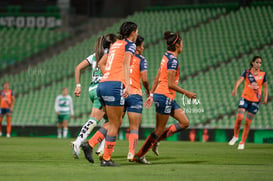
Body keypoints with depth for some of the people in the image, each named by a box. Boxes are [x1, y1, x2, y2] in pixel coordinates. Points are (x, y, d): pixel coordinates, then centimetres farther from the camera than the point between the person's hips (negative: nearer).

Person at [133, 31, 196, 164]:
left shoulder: (166, 57, 13)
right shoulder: (173, 60, -16)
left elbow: (157, 78, 15)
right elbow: (170, 84, -18)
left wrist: (151, 95, 18)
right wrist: (186, 93, -9)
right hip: (165, 96, -9)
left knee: (184, 123, 7)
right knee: (160, 129, -2)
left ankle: (157, 140, 9)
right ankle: (139, 155, 6)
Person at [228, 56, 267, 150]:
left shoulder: (263, 74, 3)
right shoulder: (247, 72, -3)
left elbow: (265, 86, 10)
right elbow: (240, 80, -19)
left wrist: (265, 97, -5)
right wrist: (235, 89, -38)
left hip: (255, 101, 1)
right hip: (245, 98, -1)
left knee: (248, 122, 2)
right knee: (239, 117, -17)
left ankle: (242, 142, 15)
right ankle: (235, 136, 7)